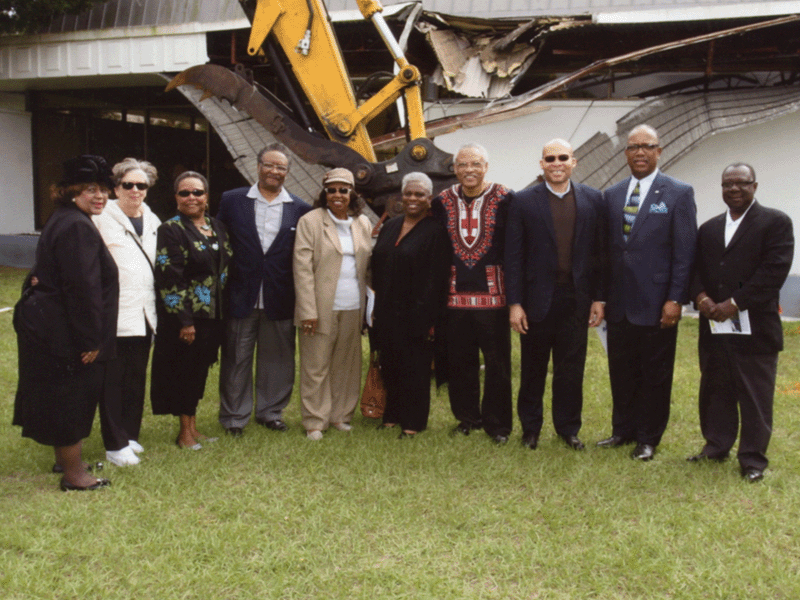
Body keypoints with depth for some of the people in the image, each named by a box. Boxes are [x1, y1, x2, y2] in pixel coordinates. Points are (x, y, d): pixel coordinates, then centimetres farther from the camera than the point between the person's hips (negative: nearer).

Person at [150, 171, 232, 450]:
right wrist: (183, 320, -18)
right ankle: (185, 432, 15)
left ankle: (193, 427, 25)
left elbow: (225, 269, 16)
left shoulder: (218, 228, 10)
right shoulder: (171, 230, -9)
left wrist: (225, 311, 10)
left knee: (199, 369, 13)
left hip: (213, 315, 6)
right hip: (184, 317, -6)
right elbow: (168, 279, -15)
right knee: (184, 370, 3)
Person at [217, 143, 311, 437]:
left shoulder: (299, 209, 4)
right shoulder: (232, 201, 3)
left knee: (277, 359, 11)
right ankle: (233, 417, 20)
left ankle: (270, 412, 28)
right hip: (240, 297, -1)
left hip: (280, 299, 1)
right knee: (236, 359, 7)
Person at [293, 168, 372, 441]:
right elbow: (302, 268, -7)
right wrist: (308, 311, -13)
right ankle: (314, 422, 12)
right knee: (316, 366, 2)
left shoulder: (363, 224, 11)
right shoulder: (310, 222, -3)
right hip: (322, 308, -4)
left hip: (353, 308, 4)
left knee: (347, 364, 10)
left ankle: (341, 416, 23)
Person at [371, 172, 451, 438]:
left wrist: (428, 317, -15)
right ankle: (392, 415, 26)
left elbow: (437, 277, -11)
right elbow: (377, 267, 15)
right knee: (390, 365, 13)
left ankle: (412, 421, 14)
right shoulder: (389, 227, 11)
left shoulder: (435, 232, -8)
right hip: (387, 313, 6)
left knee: (414, 368, 3)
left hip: (416, 314, -6)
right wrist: (376, 307, 9)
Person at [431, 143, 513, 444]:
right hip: (455, 295, 3)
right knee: (460, 363, 11)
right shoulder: (442, 203, 6)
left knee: (497, 363, 4)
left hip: (493, 295, -3)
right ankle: (467, 417, 27)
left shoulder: (504, 200, -3)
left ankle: (496, 423, 17)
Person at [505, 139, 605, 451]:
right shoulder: (523, 201, -2)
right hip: (538, 299, -1)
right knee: (533, 367, 11)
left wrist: (598, 297, 1)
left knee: (571, 368, 10)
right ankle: (530, 427, 26)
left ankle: (568, 428, 25)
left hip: (577, 299, 2)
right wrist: (514, 303, -8)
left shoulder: (592, 199, 4)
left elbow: (599, 251, 5)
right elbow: (513, 256, -3)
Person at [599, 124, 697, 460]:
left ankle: (648, 438, 20)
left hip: (656, 303, -4)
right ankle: (623, 430, 29)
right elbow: (606, 248, 12)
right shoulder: (612, 195, 10)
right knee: (621, 372, 13)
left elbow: (685, 252, -7)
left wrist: (676, 299, -12)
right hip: (619, 303, 4)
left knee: (655, 375, 6)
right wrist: (602, 296, 8)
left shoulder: (679, 194, -3)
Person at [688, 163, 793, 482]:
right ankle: (716, 445, 25)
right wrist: (701, 297, -9)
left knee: (755, 395, 0)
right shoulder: (708, 228, 16)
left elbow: (774, 270, -12)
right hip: (713, 326, 5)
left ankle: (753, 458, 9)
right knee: (715, 390, 12)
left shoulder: (775, 222, -2)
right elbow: (695, 268, 12)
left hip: (754, 327, -5)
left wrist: (735, 303, -16)